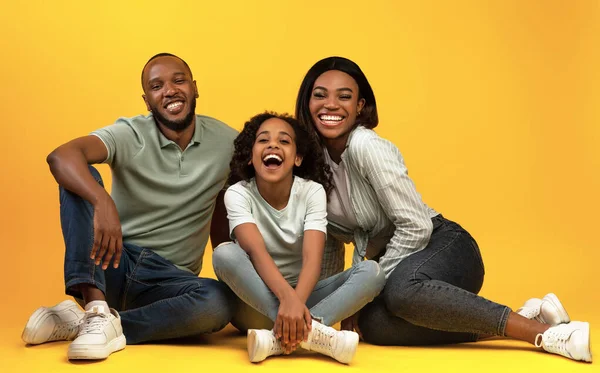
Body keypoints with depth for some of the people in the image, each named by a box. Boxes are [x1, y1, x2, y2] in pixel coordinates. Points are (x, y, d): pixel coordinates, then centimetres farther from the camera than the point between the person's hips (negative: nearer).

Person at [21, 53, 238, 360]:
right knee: (80, 178, -22)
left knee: (222, 302, -33)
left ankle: (80, 324, -23)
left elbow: (222, 221, 10)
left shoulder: (227, 142, -2)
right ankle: (97, 309, -34)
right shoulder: (129, 136, -10)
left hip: (170, 280, 1)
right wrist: (103, 202, -47)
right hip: (111, 265, -1)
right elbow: (60, 156, -30)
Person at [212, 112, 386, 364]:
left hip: (302, 294, 2)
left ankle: (279, 338, -39)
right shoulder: (238, 194, -11)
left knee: (371, 271, -22)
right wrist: (287, 297, -47)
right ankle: (312, 332, -39)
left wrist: (297, 301, -42)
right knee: (225, 253, -31)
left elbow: (312, 258, -21)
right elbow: (256, 251, -28)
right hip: (255, 300, -2)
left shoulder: (312, 192, -8)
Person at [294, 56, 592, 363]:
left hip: (444, 248, -7)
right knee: (374, 325, -27)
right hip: (398, 261, 7)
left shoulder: (365, 146, -18)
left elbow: (416, 226, -20)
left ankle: (543, 332, -29)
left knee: (402, 290, -41)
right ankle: (523, 316, -13)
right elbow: (330, 239, 15)